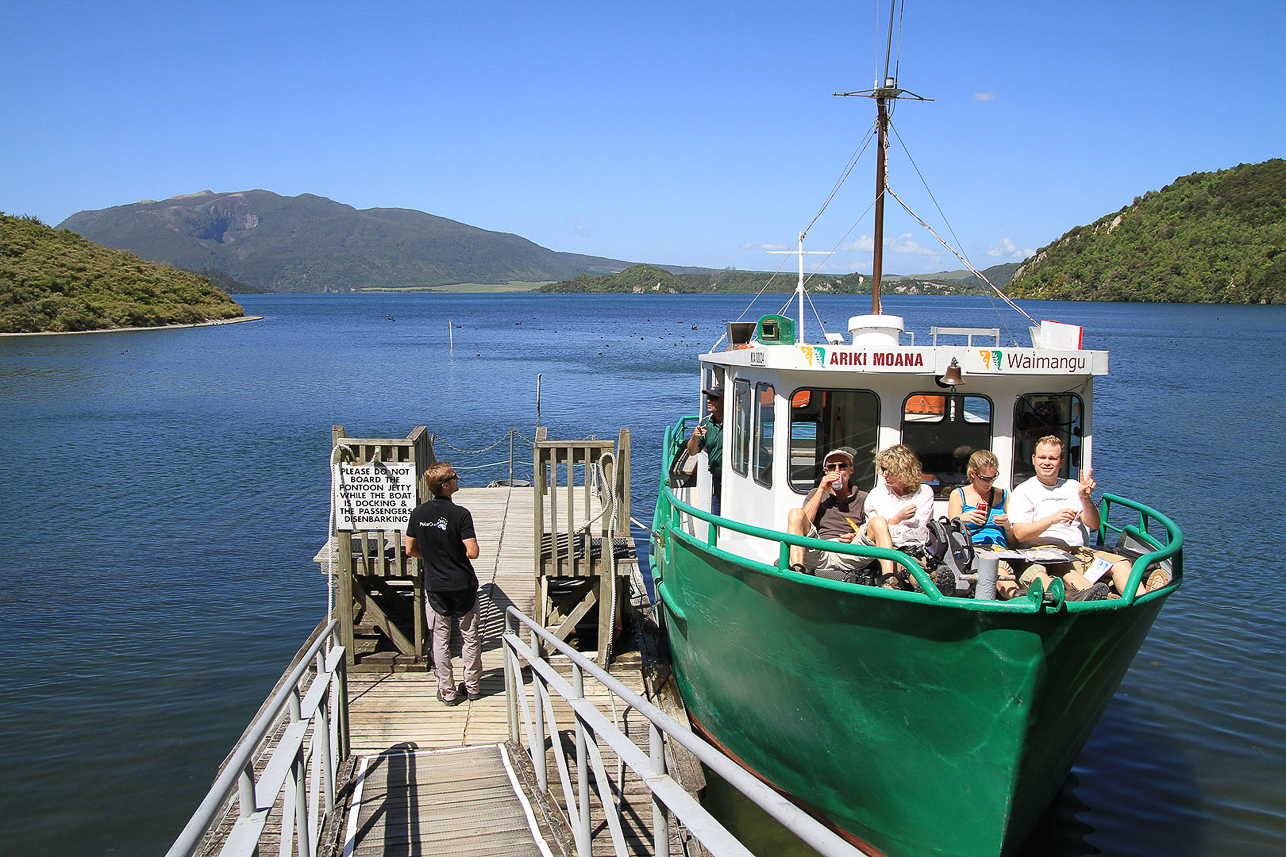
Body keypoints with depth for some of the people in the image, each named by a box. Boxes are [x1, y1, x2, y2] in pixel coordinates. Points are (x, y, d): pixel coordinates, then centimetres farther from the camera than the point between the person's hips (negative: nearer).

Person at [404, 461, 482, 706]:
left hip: (435, 587, 3)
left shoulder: (419, 513, -4)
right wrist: (457, 554, 3)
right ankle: (473, 687, 22)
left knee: (440, 640, 10)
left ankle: (447, 692, 15)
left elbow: (410, 549, 4)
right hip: (463, 585, -3)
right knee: (470, 637, 12)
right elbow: (472, 552, -19)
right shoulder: (460, 514, -16)